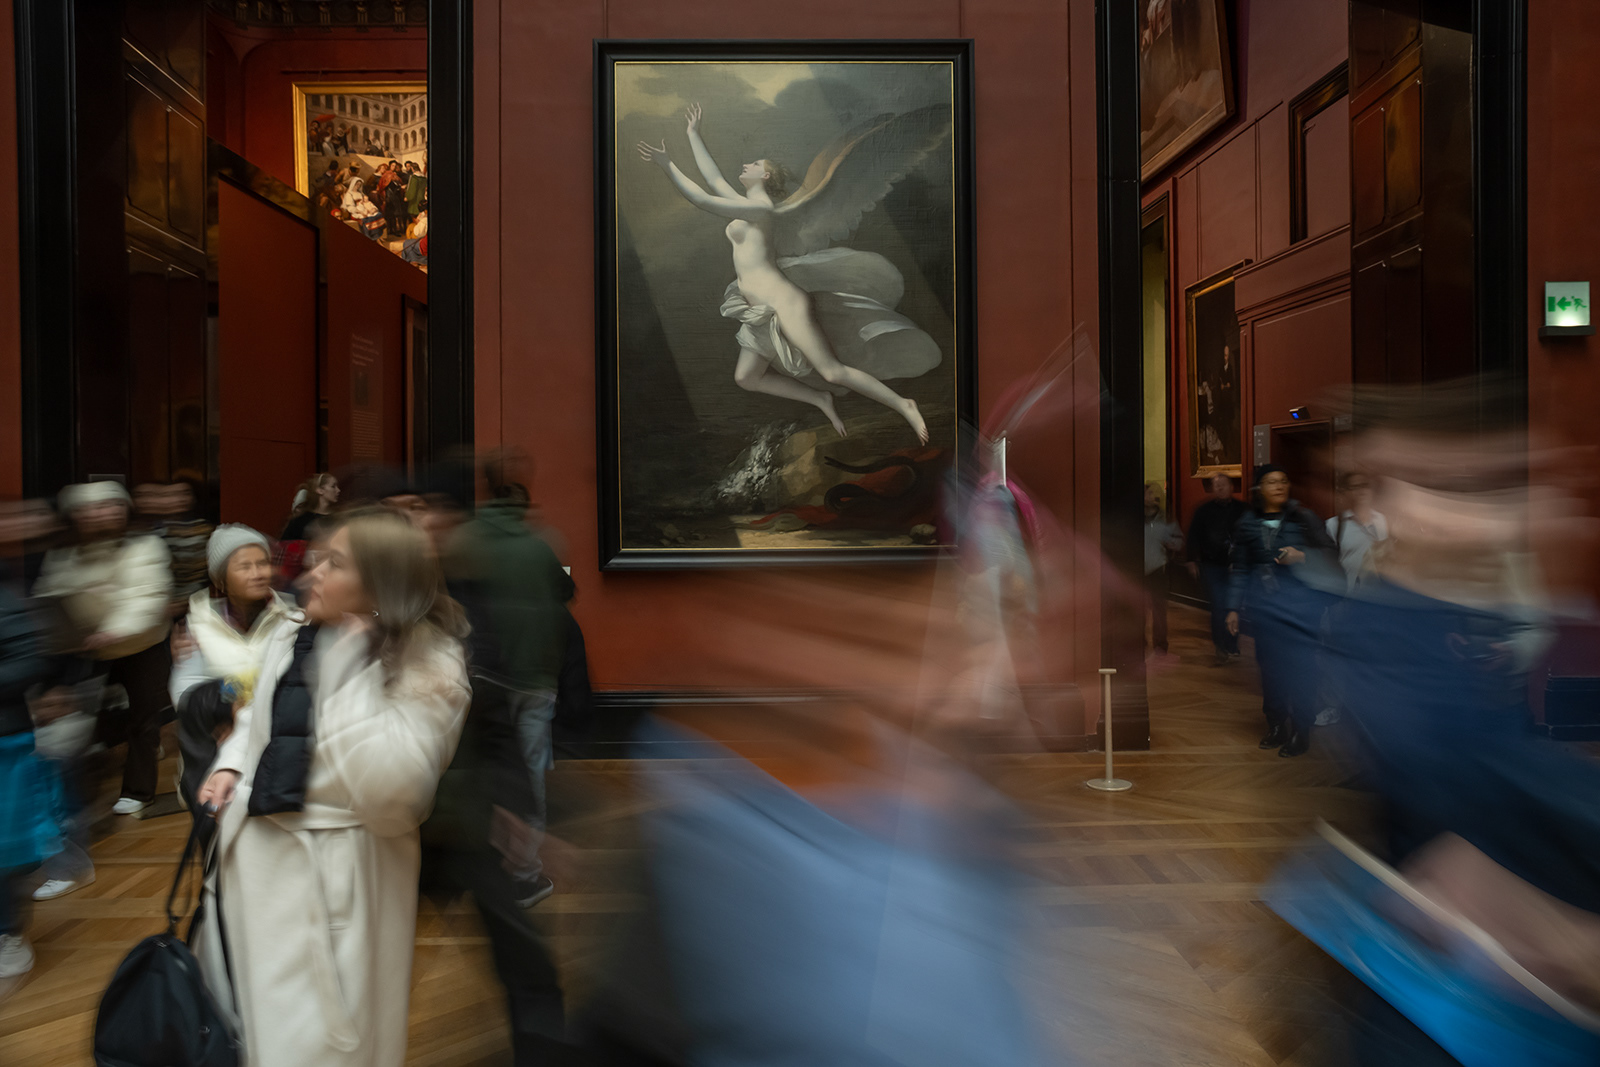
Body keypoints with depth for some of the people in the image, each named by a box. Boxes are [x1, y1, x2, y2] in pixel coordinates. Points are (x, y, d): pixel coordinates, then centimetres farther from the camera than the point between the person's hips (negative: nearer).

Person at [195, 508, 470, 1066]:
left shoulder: (428, 666, -18)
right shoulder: (290, 637, 1)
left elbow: (390, 790, -30)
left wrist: (353, 663, -28)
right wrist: (230, 767, 2)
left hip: (343, 874, -6)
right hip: (257, 857, 6)